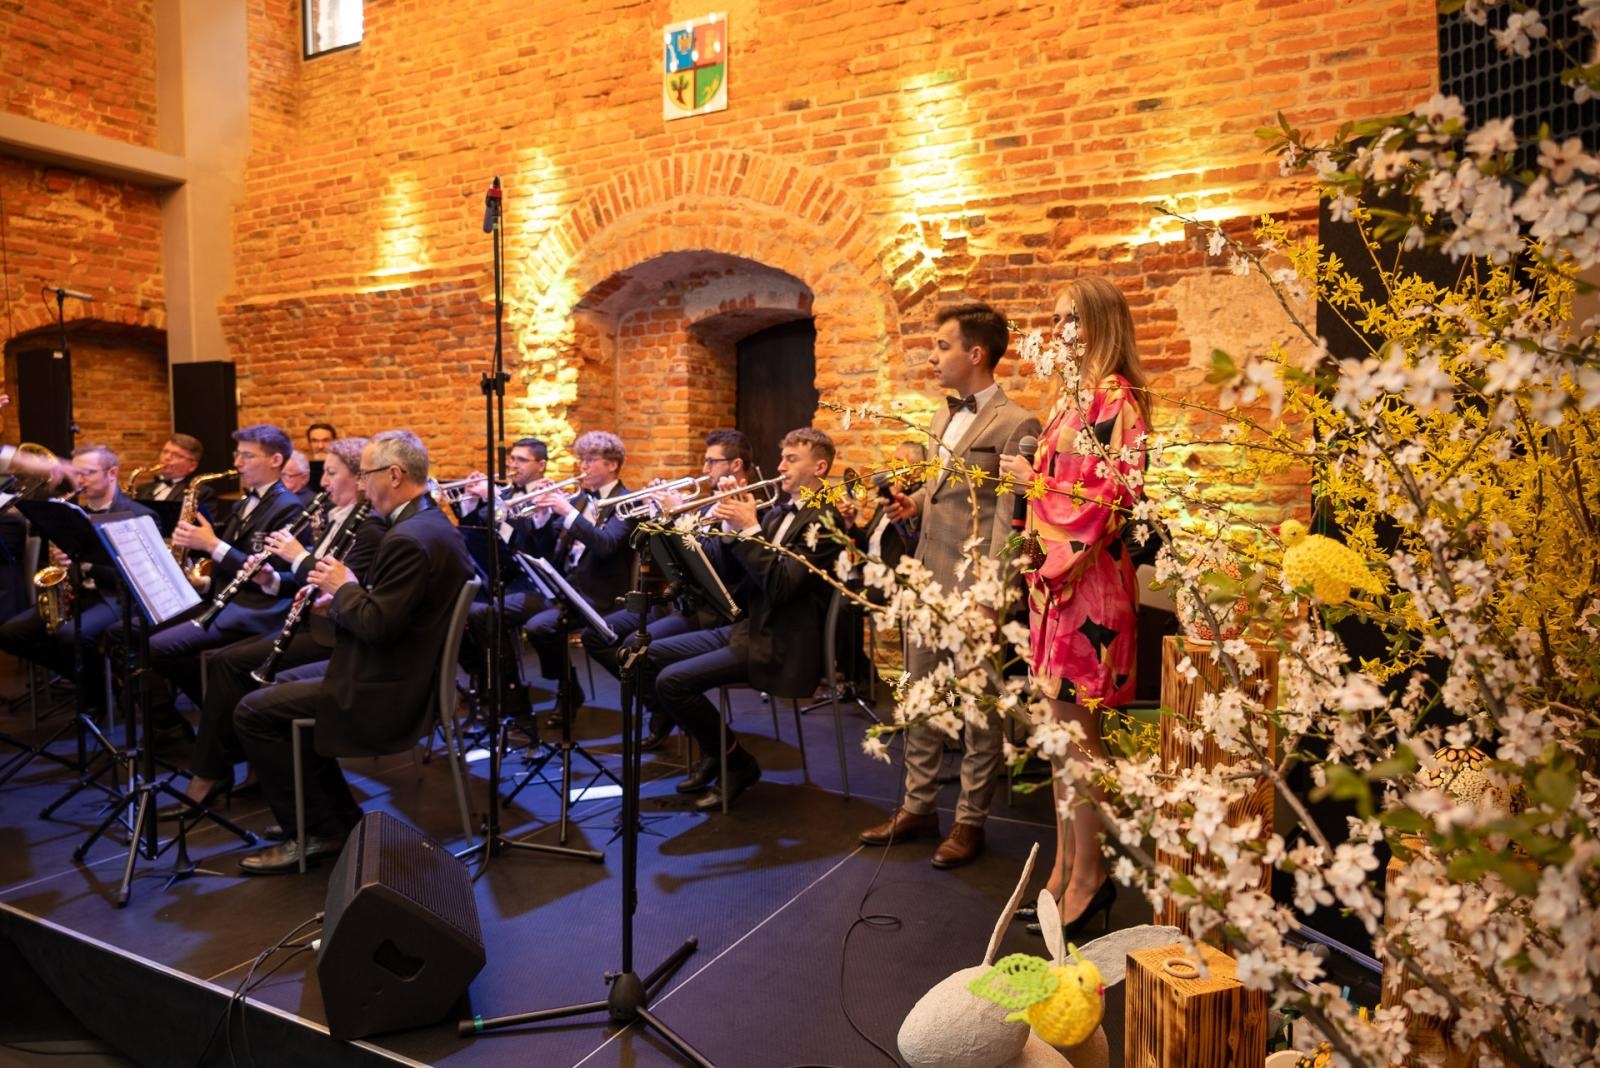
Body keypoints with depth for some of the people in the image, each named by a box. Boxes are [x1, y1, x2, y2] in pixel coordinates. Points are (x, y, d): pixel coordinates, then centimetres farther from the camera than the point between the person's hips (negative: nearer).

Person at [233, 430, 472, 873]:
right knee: (286, 684, 25)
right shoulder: (431, 522, 8)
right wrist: (343, 599, 5)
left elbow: (378, 625, -26)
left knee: (252, 712, -3)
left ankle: (319, 831, 6)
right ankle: (340, 817, 25)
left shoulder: (409, 538, -25)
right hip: (406, 669, 11)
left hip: (386, 690, -11)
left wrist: (344, 587, -9)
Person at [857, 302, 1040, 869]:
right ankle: (918, 806, 28)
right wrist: (915, 502, 6)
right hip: (927, 579, 8)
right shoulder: (946, 414, 13)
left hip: (972, 587, -8)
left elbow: (1008, 521, -16)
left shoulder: (1014, 425, -13)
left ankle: (971, 820, 20)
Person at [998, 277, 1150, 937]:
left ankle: (1089, 873, 11)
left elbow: (1114, 491, -17)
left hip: (1088, 574, -9)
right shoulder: (1073, 398, 17)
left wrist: (1034, 478, -12)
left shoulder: (1115, 398, -10)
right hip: (1054, 570, 9)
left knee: (1073, 724, -3)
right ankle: (1066, 863, 22)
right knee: (1062, 721, 12)